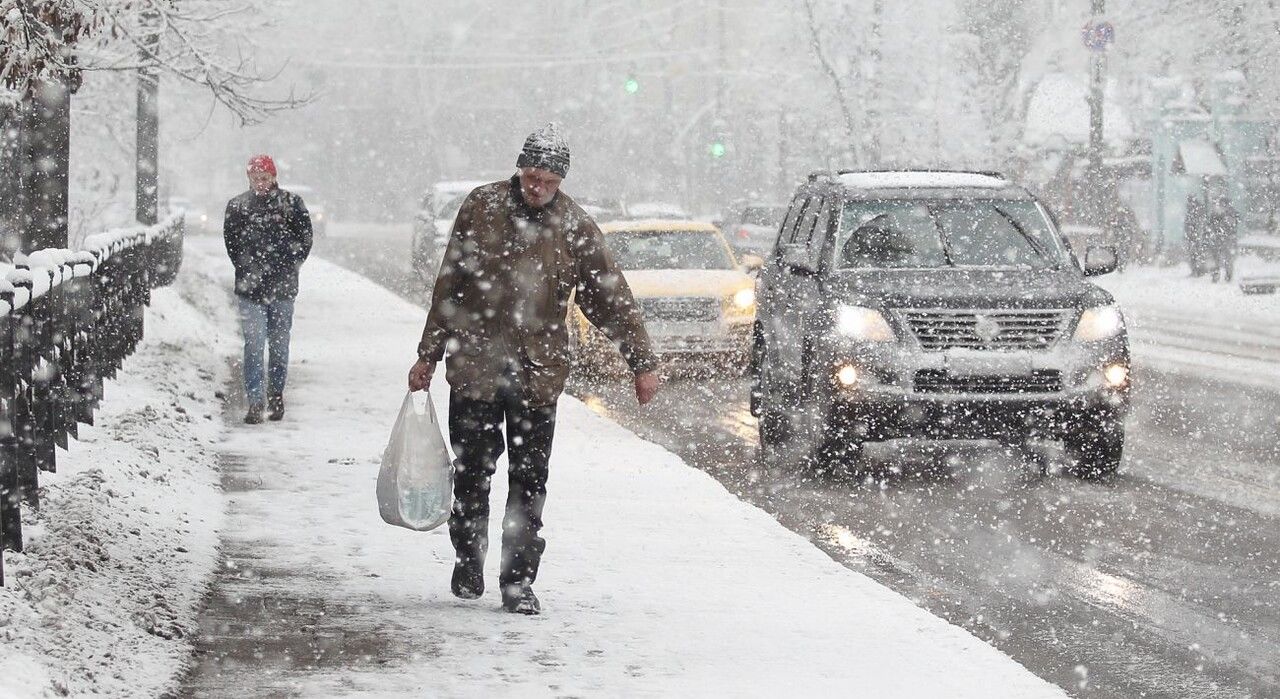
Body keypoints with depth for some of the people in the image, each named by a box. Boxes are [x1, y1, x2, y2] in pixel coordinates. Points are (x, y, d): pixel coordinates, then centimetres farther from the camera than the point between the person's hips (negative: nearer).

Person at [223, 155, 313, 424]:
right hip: (250, 289, -1)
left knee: (279, 345, 11)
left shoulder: (291, 203, 0)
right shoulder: (237, 206, 3)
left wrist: (289, 267, -2)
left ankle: (276, 396, 25)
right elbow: (231, 241, 7)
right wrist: (246, 270, 0)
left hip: (282, 288, 1)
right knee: (254, 344, -9)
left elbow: (304, 239, 3)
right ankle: (255, 402, -10)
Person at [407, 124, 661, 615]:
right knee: (472, 473, 8)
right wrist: (429, 355, 7)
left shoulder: (574, 227, -1)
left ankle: (519, 580, 7)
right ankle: (468, 561, 28)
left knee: (530, 482, 0)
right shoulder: (481, 207, -1)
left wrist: (642, 361, -1)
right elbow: (450, 287, 5)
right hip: (474, 368, 0)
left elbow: (612, 298, 2)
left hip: (538, 375, 0)